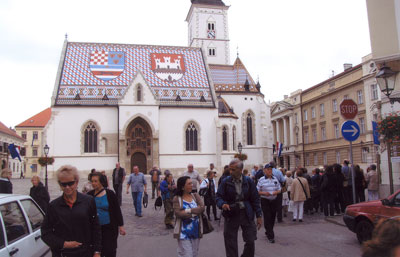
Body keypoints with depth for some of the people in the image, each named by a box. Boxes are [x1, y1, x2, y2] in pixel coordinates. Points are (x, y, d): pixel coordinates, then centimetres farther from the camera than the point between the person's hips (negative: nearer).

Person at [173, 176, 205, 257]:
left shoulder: (195, 196, 7)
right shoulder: (177, 199, -4)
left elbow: (202, 208, -7)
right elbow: (178, 213, -17)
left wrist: (189, 210, -18)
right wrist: (194, 213, -15)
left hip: (196, 231, 4)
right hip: (184, 232, -4)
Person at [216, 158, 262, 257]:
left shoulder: (249, 181, 0)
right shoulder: (225, 182, -3)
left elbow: (255, 199, 3)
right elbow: (219, 197, -1)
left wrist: (259, 216, 1)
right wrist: (222, 204, -24)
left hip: (246, 214, 1)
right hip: (231, 215, -1)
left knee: (250, 242, 6)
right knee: (230, 245, 5)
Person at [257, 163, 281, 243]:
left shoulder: (275, 179, 7)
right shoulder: (261, 180, -4)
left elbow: (279, 189, 11)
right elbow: (257, 191, -2)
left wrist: (276, 192, -10)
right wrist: (264, 193, -19)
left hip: (274, 200, 4)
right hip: (265, 201, -4)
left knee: (273, 217, 11)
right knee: (267, 218, -7)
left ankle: (268, 232, 31)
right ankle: (271, 236, -4)